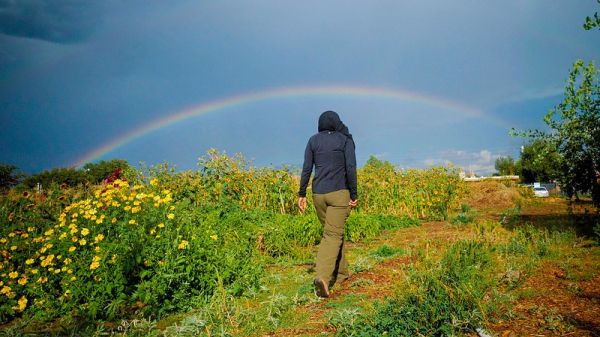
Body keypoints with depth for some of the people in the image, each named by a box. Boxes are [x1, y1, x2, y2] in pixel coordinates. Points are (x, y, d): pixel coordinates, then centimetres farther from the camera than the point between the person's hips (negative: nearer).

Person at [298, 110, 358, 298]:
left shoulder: (313, 140, 8)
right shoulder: (346, 139, 2)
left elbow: (306, 169, 3)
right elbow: (351, 168, -8)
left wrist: (301, 194, 7)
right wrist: (354, 195, -5)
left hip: (318, 193, 4)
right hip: (339, 193, -3)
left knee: (333, 232, 19)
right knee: (332, 235, -6)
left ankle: (342, 272, 29)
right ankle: (323, 277, -24)